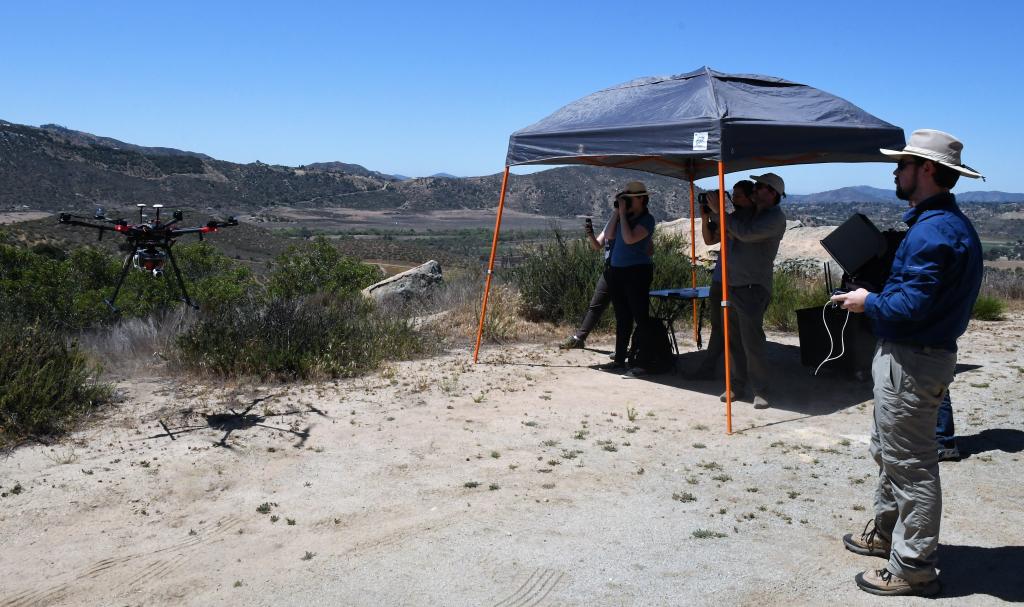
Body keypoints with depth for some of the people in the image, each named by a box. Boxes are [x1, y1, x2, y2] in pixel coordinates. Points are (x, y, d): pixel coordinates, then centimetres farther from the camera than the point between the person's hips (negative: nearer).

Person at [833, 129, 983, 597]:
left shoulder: (933, 230, -23)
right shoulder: (944, 221, 12)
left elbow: (910, 306, -27)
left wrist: (868, 303, -11)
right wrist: (876, 298, 6)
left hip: (912, 362, -11)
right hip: (908, 353, 11)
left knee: (909, 463, -1)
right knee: (887, 450, 23)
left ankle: (912, 567, 11)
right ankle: (886, 533, 39)